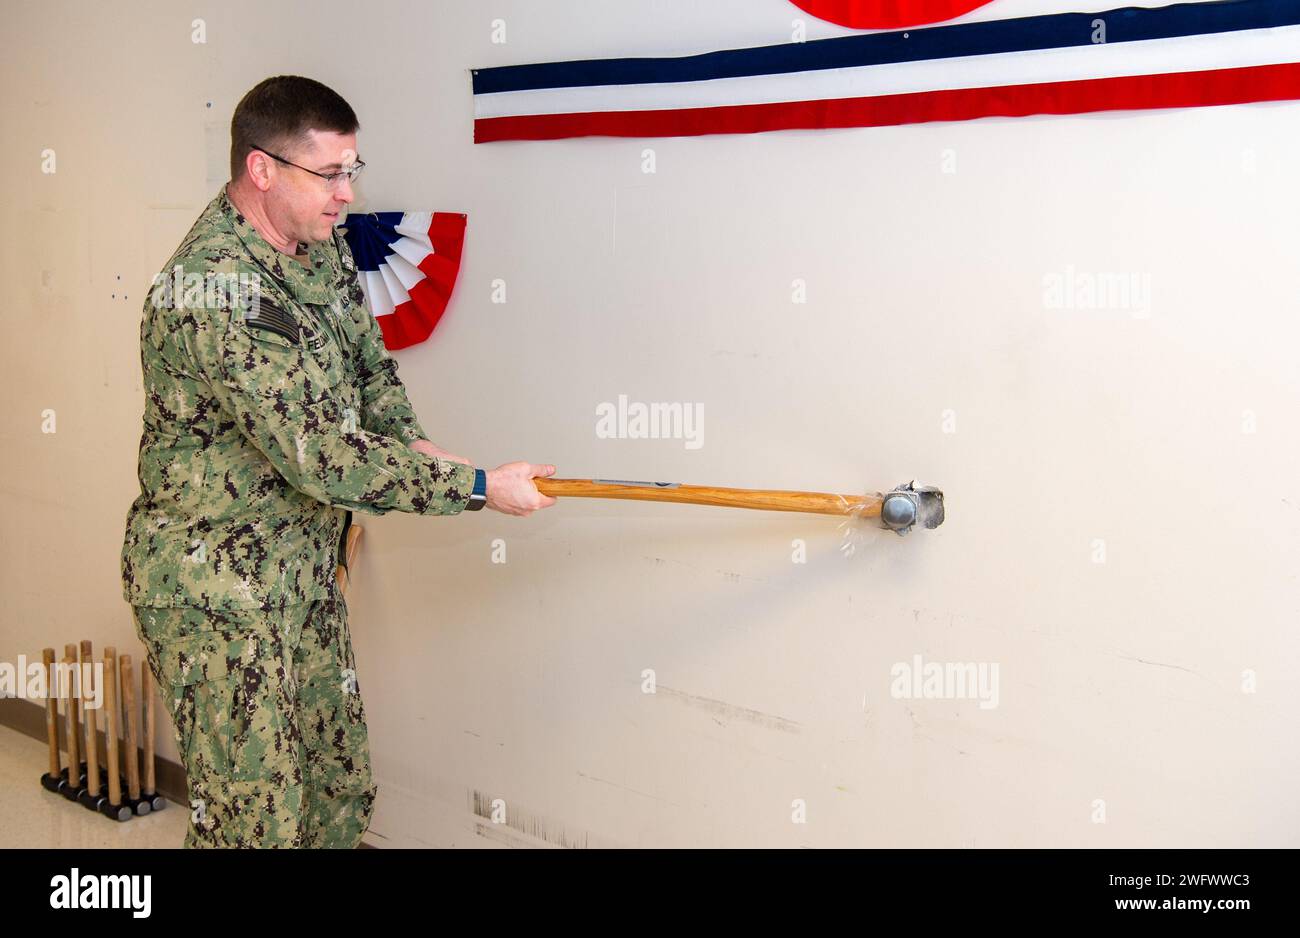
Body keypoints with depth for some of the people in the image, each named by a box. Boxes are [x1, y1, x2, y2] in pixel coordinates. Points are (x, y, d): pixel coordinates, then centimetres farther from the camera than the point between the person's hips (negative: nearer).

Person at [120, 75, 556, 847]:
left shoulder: (321, 246, 3)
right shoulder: (219, 290, -27)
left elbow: (369, 364, 16)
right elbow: (322, 458, -28)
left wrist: (411, 443, -4)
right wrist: (478, 486, -22)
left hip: (305, 567, 9)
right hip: (217, 586, -9)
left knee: (342, 792, 17)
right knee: (254, 815, 0)